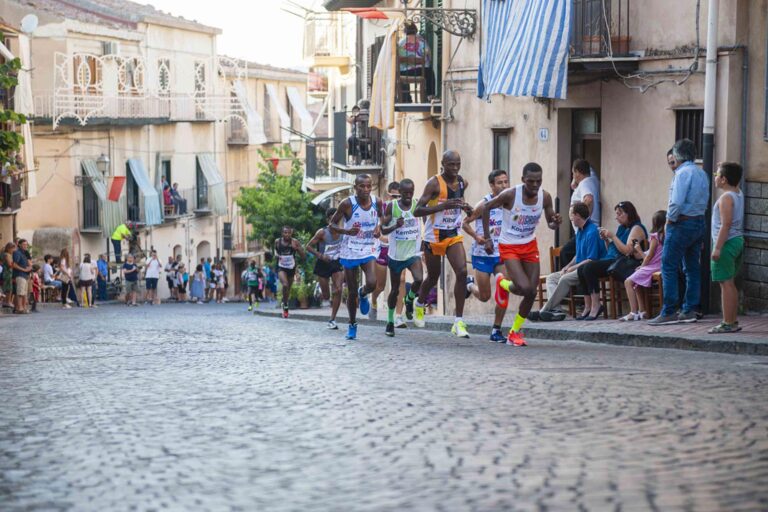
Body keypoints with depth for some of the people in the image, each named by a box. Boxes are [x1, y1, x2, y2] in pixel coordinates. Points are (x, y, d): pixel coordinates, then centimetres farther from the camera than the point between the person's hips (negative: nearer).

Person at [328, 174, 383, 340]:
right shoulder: (347, 204, -13)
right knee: (352, 292, 5)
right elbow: (331, 224, -6)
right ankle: (352, 324, 26)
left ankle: (363, 294, 16)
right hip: (350, 251, -1)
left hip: (369, 250, 1)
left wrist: (379, 229, -4)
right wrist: (346, 231, -25)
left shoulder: (377, 202, -4)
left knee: (372, 283, -22)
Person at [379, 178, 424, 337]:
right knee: (395, 290, 9)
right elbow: (383, 229, -5)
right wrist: (395, 226, -24)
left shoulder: (418, 205, -4)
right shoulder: (392, 206, -6)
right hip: (396, 254, 0)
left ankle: (410, 298, 9)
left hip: (413, 252, 0)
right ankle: (390, 321, 27)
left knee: (419, 280, -25)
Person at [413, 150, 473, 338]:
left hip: (454, 235, 4)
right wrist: (443, 206, -31)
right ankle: (419, 304, 45)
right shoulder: (434, 183, -15)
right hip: (434, 236, -4)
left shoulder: (462, 183, 3)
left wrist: (466, 208, 2)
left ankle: (459, 322, -13)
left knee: (462, 272, -15)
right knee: (433, 277, 11)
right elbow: (417, 211, -20)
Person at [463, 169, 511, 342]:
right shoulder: (484, 204, -13)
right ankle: (470, 284, 40)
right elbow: (465, 223, -7)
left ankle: (496, 330, 1)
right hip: (482, 254, -3)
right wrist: (476, 237, -23)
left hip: (502, 254, 3)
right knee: (484, 296, 5)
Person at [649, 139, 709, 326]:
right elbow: (705, 200, 16)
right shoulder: (702, 173, 13)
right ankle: (689, 311, 14)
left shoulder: (683, 173, -14)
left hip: (682, 224, -9)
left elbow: (676, 202, -21)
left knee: (669, 268, -6)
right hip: (699, 222, 9)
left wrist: (670, 220, -8)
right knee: (692, 268, 11)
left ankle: (668, 313, -9)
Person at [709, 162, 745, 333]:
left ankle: (728, 324, -10)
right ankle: (733, 321, 19)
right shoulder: (738, 194, 9)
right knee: (730, 283, 16)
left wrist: (717, 247, -23)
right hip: (738, 241, 10)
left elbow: (726, 224, -22)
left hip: (726, 242, -10)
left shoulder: (726, 197, -16)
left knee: (726, 284, -9)